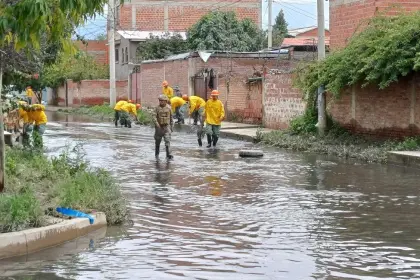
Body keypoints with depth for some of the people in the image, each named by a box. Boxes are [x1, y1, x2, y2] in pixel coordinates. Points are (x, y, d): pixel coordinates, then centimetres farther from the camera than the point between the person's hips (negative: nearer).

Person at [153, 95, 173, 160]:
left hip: (167, 127, 0)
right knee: (157, 142, 11)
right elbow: (154, 117, -11)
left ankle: (168, 155, -16)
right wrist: (157, 125, -23)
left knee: (167, 141, -12)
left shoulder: (168, 109, 3)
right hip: (159, 127, 0)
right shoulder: (157, 108, -3)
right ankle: (156, 154, 28)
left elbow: (171, 118, 12)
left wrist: (172, 127, 11)